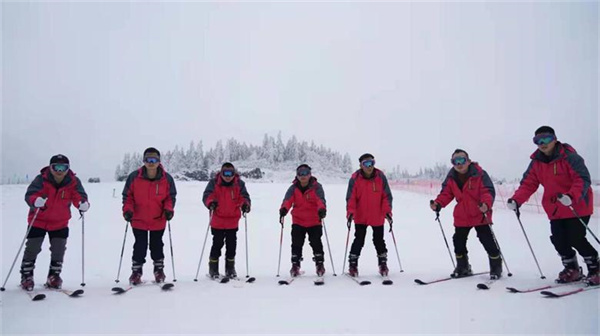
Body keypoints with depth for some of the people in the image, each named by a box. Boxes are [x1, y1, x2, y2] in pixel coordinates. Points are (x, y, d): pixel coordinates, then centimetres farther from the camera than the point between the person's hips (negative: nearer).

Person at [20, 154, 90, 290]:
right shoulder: (41, 180, -20)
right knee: (32, 248, 2)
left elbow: (79, 196, -19)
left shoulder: (73, 182, -14)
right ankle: (26, 276, 21)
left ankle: (54, 277, 22)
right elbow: (29, 194, -27)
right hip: (38, 221, -2)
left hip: (60, 223, 2)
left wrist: (83, 204, -43)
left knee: (59, 250, 5)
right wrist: (36, 201, -50)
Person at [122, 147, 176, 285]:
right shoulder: (134, 177, -11)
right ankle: (136, 271, 24)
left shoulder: (166, 178, -10)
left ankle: (159, 270, 32)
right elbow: (128, 196, -1)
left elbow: (171, 196, 1)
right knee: (140, 246, 7)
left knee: (157, 246, 15)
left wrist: (169, 209, -14)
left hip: (158, 220, 1)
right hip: (138, 220, -1)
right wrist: (127, 209, -14)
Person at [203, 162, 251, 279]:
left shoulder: (239, 184, 0)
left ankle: (230, 268, 26)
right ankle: (213, 269, 17)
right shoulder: (214, 183, -5)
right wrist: (210, 203, -33)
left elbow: (244, 196, -4)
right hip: (217, 221, -2)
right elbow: (207, 195, -11)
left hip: (232, 222, 2)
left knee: (231, 245, 10)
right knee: (217, 244, 2)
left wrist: (245, 205, -25)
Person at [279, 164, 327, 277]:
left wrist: (322, 209, -44)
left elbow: (320, 200, -22)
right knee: (296, 244, 1)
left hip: (314, 221, -2)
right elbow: (287, 200, -17)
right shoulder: (293, 188, -2)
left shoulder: (316, 187, -7)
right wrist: (283, 209, -39)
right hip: (298, 221, 2)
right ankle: (295, 265, 14)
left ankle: (319, 264, 17)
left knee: (316, 243, 0)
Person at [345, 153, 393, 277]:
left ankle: (383, 264, 31)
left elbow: (387, 196, -2)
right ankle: (352, 264, 15)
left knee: (379, 241, 14)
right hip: (360, 217, -1)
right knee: (359, 241, 3)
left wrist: (387, 211, -11)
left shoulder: (381, 177, -7)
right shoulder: (355, 178, -11)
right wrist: (350, 213, -19)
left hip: (378, 217, 2)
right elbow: (351, 198, -9)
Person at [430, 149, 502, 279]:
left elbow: (489, 191, -20)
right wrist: (438, 203, -17)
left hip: (480, 215, -4)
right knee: (458, 242, 11)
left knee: (488, 242, 0)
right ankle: (463, 267, 30)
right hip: (461, 217, 5)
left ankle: (496, 267, 21)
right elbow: (446, 194, 1)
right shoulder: (451, 177, -3)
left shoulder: (479, 174, -17)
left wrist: (486, 204, -39)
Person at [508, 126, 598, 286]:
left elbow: (583, 179, -22)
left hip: (577, 207, -5)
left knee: (576, 240, -8)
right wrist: (516, 200, -17)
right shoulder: (536, 162, 0)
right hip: (555, 209, 5)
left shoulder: (569, 157, -16)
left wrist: (571, 196, -38)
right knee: (559, 241, 4)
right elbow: (528, 184, -2)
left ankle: (594, 269, 16)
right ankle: (572, 270, 25)